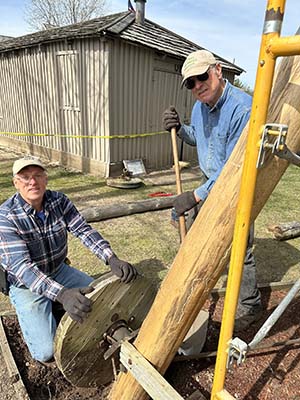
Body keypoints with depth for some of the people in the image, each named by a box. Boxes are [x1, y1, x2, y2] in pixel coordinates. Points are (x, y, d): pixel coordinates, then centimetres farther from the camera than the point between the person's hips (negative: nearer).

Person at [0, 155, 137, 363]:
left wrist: (112, 259, -36)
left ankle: (52, 307, 18)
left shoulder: (59, 200, -10)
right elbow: (21, 266, -31)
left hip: (59, 271, 5)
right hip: (26, 285, -4)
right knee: (47, 351, -14)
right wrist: (61, 294, -46)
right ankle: (34, 314, 16)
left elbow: (84, 230, -18)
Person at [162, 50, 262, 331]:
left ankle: (250, 307, 26)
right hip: (210, 182, 8)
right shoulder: (199, 105, 1)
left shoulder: (242, 107, -26)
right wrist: (179, 128, -2)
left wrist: (196, 196, -25)